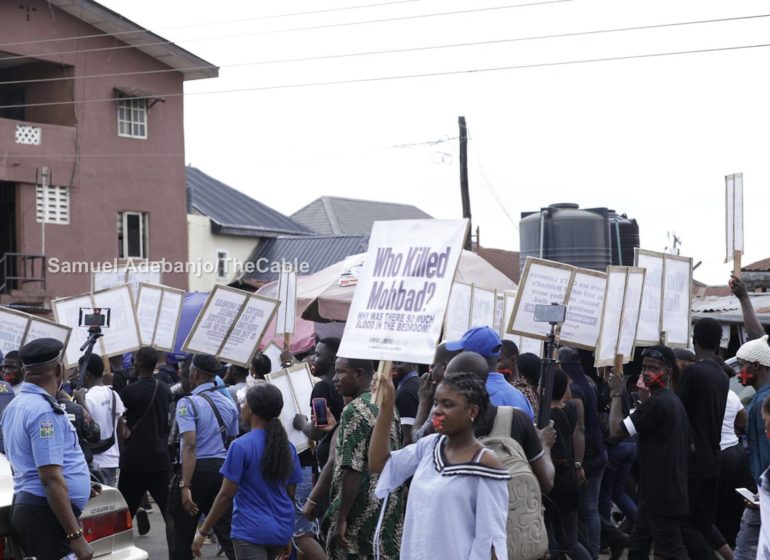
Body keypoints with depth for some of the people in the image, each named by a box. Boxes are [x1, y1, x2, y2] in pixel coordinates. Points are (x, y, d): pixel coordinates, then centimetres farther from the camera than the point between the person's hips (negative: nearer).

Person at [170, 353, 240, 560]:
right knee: (227, 532, 4)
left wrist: (185, 486, -20)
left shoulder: (188, 403, -9)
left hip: (198, 469, -5)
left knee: (183, 537, 8)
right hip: (222, 468, 5)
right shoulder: (229, 403, 11)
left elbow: (190, 445, -18)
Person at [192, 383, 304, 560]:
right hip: (282, 532, 6)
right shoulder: (287, 447, 5)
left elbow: (226, 495, -12)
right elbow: (290, 495, 10)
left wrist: (203, 532, -4)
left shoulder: (241, 446, -13)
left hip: (252, 532, -6)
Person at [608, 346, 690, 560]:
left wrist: (616, 394, -11)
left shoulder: (656, 403, -20)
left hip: (662, 495, -11)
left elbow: (616, 431, -19)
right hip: (667, 491, 11)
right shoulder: (672, 401, 14)